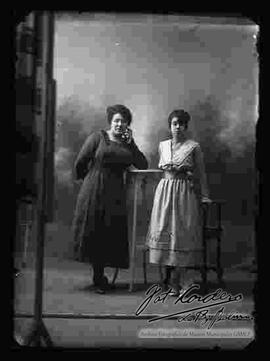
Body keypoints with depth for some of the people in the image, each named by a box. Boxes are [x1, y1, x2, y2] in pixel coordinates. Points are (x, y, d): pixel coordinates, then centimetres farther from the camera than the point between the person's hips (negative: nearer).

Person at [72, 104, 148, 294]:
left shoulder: (128, 143, 12)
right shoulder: (98, 137, -1)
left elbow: (143, 165, 1)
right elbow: (80, 162, -1)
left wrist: (131, 143, -1)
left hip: (116, 195, 3)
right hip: (93, 193, -3)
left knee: (111, 236, 3)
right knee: (93, 233, 0)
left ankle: (99, 277, 17)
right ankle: (99, 277, 15)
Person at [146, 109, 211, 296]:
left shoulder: (194, 146, -2)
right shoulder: (162, 145, 10)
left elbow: (200, 173, 3)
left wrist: (204, 195, 3)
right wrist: (167, 167, 9)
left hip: (185, 193, -4)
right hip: (164, 190, 4)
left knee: (182, 233, -5)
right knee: (163, 232, 3)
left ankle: (176, 281, 1)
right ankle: (168, 276, 17)